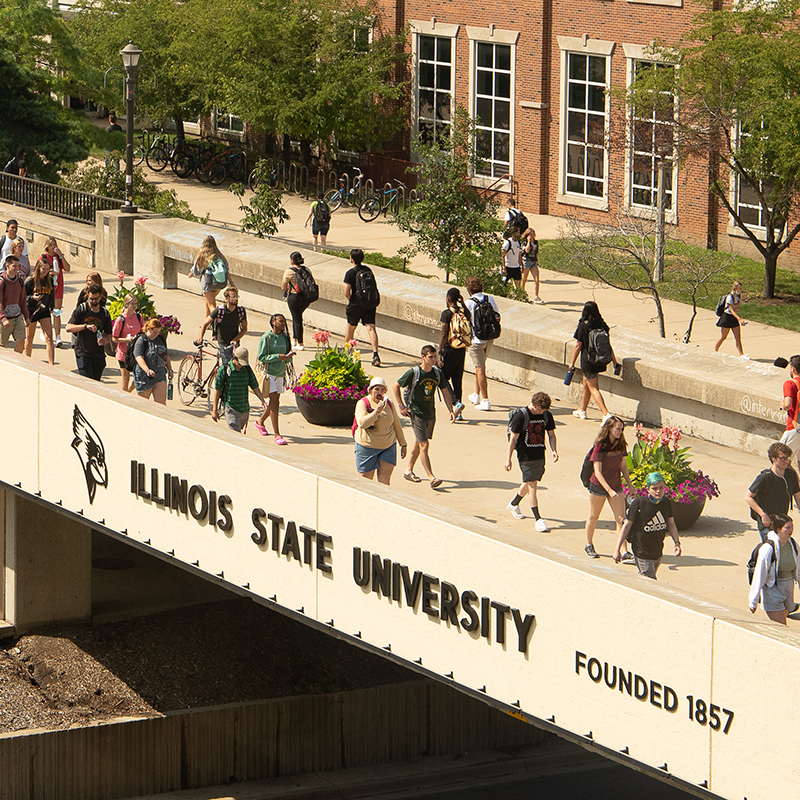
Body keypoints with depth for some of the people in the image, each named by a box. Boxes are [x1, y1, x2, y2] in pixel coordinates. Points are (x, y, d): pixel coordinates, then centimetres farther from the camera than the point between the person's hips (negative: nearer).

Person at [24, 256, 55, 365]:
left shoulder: (50, 281, 1)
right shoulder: (30, 281, -11)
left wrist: (51, 308, 22)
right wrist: (32, 298, -27)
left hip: (44, 311, 3)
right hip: (31, 312, -3)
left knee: (49, 339, -9)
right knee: (29, 338, 12)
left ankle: (51, 364, -13)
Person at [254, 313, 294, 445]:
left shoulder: (284, 338, 7)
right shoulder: (266, 338, -10)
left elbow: (286, 359, 13)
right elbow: (262, 357, -13)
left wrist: (288, 356, -10)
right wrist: (278, 356, -22)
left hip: (280, 373, 6)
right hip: (269, 373, -6)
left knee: (274, 402, 15)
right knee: (274, 402, -13)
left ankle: (260, 422, 42)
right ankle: (277, 435, -13)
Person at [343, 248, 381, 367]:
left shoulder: (350, 273, -10)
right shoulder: (368, 270, 8)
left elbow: (346, 292, -16)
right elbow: (375, 286, 17)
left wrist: (350, 301, 4)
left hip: (357, 304, -4)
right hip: (371, 303, 4)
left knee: (351, 327, 17)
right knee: (371, 327, -4)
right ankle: (375, 354, -22)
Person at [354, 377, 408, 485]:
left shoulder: (388, 403, 7)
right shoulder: (363, 403, -6)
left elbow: (396, 425, 17)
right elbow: (362, 423, -21)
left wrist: (403, 444, 19)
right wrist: (376, 411, -27)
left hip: (388, 447, 3)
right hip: (367, 447, -3)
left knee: (384, 481, -7)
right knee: (365, 481, 2)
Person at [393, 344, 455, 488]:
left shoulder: (437, 373, 2)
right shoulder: (413, 373, -14)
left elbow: (445, 391, 12)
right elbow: (396, 386, -3)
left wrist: (451, 411, 5)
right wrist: (401, 406, -6)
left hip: (430, 414, 6)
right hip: (416, 413, -6)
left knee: (418, 443, 17)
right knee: (424, 445, -11)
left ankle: (408, 471, 32)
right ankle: (431, 478, -13)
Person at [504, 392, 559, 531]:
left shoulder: (547, 415, 2)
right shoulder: (521, 416, -14)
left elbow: (551, 434, 10)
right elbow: (513, 438, -11)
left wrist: (554, 450, -8)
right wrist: (508, 459, -10)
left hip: (540, 456, 6)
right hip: (525, 456, -6)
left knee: (529, 483, 19)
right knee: (532, 486, -8)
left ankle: (514, 504, 44)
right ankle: (538, 519, -8)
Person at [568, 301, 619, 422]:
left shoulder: (583, 326, -16)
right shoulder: (602, 325, -1)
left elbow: (578, 346, -11)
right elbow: (608, 345, 2)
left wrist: (572, 363, -3)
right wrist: (614, 360, 10)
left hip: (588, 361, -6)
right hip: (600, 361, 6)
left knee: (593, 388, -1)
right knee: (586, 385, 24)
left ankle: (606, 414, -13)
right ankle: (582, 410, 38)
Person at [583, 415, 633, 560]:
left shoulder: (620, 445, 0)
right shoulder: (600, 447, -17)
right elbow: (598, 472, -19)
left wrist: (629, 485, 11)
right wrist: (609, 490, -25)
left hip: (616, 487, 4)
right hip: (598, 487, -4)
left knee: (621, 519, -6)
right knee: (593, 517, 12)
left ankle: (624, 552, -9)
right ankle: (589, 546, 33)